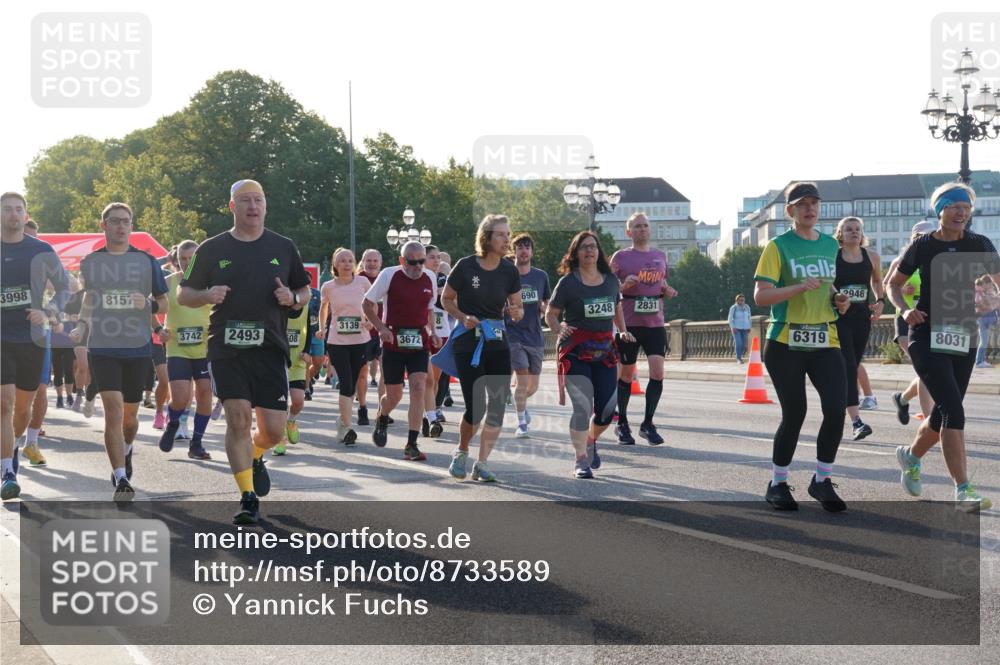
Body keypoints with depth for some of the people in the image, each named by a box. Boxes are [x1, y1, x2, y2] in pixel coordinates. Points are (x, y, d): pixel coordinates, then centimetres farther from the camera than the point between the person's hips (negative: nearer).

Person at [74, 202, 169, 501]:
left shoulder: (146, 261, 3)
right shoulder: (89, 262, 6)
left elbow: (165, 305, 7)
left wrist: (148, 304, -14)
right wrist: (81, 326, 5)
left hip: (138, 348, 1)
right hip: (102, 347, -1)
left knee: (129, 414, 11)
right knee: (113, 409, -15)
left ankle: (125, 451, 44)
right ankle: (121, 478, -14)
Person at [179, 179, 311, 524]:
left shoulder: (283, 247, 10)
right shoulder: (212, 249, 6)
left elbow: (305, 292, 18)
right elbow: (183, 295, 11)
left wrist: (292, 298, -5)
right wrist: (207, 295, -10)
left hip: (270, 350, 1)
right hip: (226, 349, -1)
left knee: (274, 430, -2)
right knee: (238, 418, -12)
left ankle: (255, 457, 34)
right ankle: (248, 498, -1)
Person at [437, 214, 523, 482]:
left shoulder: (509, 271, 1)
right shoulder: (466, 266, -10)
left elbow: (517, 307, 9)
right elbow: (446, 299, 2)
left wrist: (517, 312, -14)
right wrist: (463, 317, -15)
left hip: (497, 341, 4)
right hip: (467, 341, -4)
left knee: (498, 405, -5)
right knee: (476, 406, -8)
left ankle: (482, 464, 7)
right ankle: (461, 452, 20)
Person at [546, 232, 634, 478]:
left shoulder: (611, 280, 11)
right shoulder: (568, 282, -2)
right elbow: (550, 314, 2)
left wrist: (623, 331, 13)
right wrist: (560, 329, -17)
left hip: (605, 350, 4)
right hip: (575, 351, -4)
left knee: (607, 408, 1)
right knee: (582, 407, -12)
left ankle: (591, 441, 32)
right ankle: (581, 461, -3)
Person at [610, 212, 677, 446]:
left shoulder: (660, 256, 13)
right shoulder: (621, 256, 0)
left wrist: (668, 291, 3)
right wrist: (625, 286, -18)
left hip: (655, 323, 3)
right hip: (629, 323, -3)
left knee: (657, 371, -8)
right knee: (627, 373, 4)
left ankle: (647, 424, 3)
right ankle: (622, 424, 19)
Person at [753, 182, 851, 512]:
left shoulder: (831, 244, 13)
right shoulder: (779, 246, -4)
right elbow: (761, 296, -13)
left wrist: (838, 300, 5)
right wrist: (800, 287, -25)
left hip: (825, 342, 4)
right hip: (786, 344, -4)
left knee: (836, 409, -10)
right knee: (794, 414, -1)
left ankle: (822, 481, 7)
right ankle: (778, 484, 18)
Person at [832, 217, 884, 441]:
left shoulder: (871, 257, 6)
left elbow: (877, 281, 22)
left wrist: (880, 301, 7)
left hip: (862, 317, 5)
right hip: (838, 317, -5)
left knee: (853, 366, 12)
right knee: (848, 367, -15)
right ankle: (856, 421, -22)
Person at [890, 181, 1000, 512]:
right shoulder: (923, 246, 0)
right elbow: (893, 285, 10)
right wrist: (905, 310, -9)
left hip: (964, 338, 4)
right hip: (927, 336, -4)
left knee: (945, 412, 12)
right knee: (953, 410, -16)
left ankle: (911, 456, 41)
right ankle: (964, 490, -18)